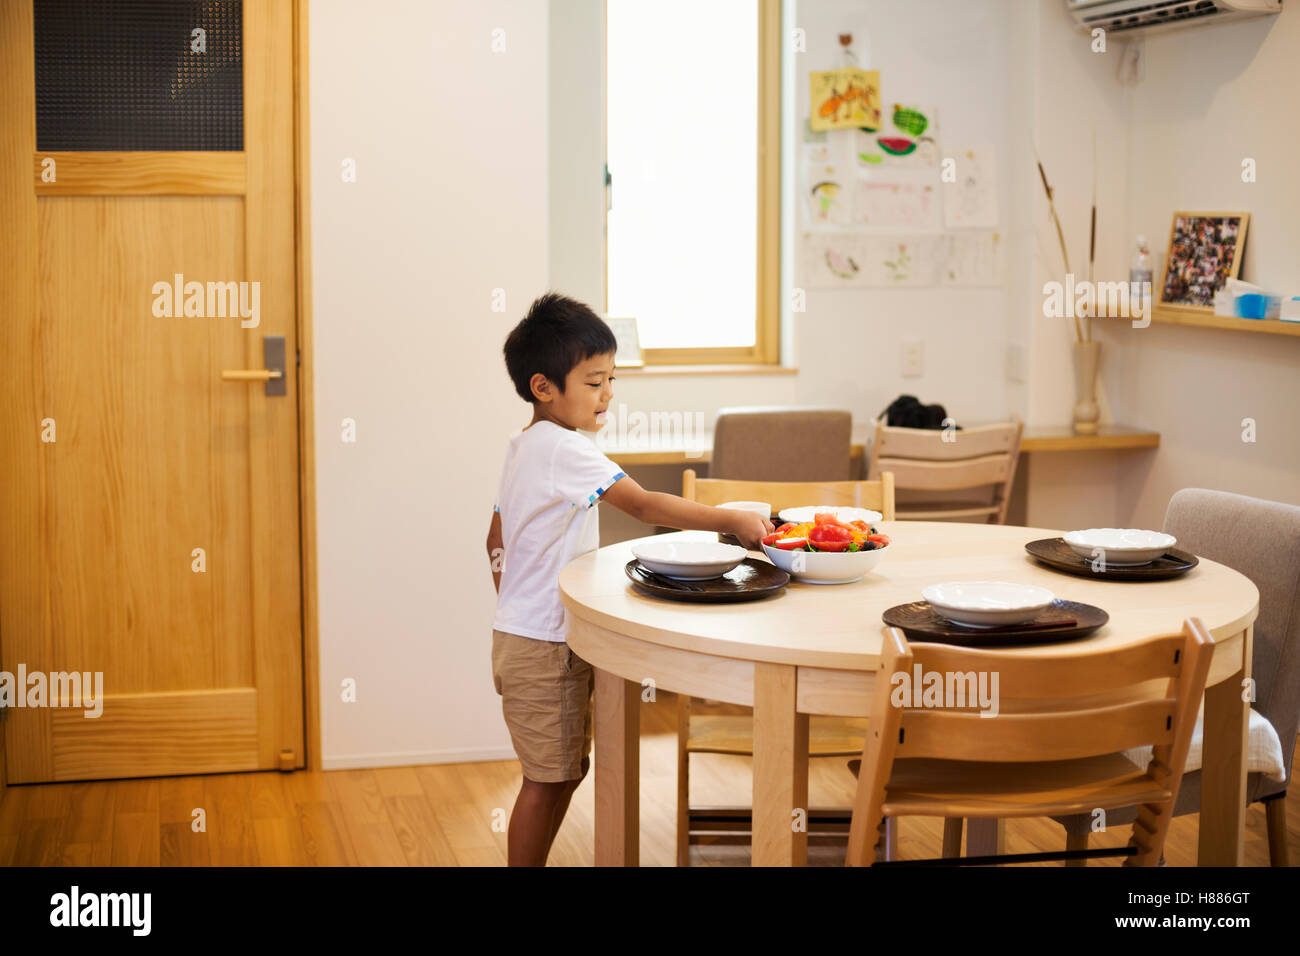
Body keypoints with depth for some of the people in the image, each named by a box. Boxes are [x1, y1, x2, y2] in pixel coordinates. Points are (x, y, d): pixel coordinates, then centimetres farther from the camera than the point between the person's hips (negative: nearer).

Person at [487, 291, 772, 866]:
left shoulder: (524, 447, 12)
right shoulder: (563, 448, -19)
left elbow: (496, 541, 18)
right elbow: (643, 505, -26)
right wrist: (730, 520, -25)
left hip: (521, 631, 10)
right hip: (545, 646, -10)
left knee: (567, 771, 17)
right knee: (548, 778, -2)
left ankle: (532, 867, 25)